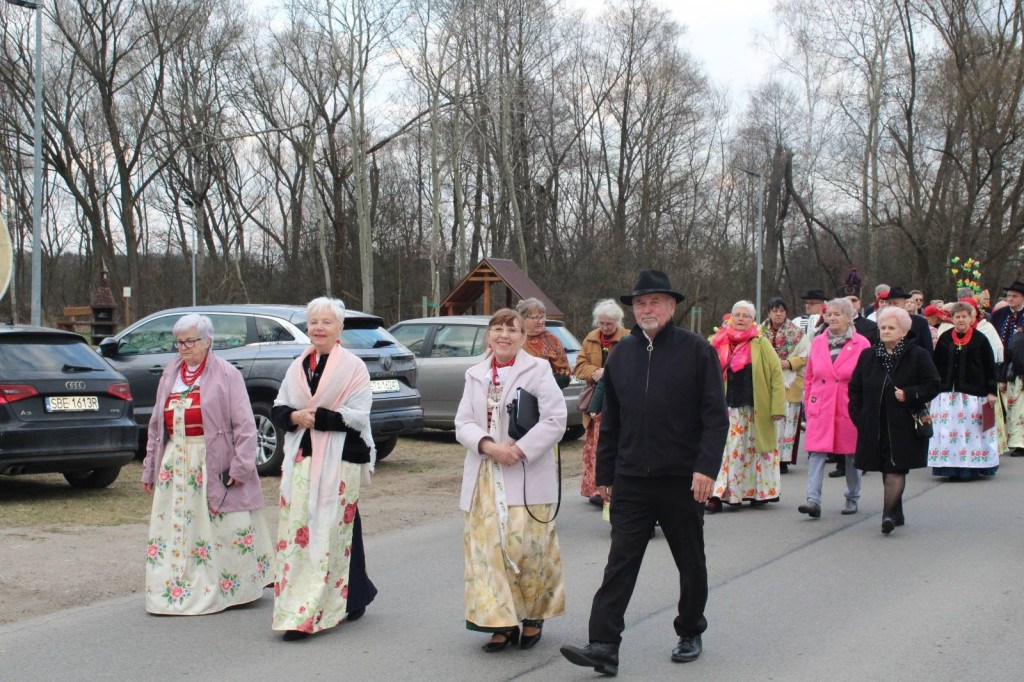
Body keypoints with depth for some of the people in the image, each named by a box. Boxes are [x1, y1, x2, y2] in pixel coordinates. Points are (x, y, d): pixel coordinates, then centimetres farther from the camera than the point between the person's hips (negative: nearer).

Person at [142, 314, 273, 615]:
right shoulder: (170, 375, 14)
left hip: (213, 463, -5)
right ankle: (170, 593, 13)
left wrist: (241, 465, -15)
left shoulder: (227, 375, -4)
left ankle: (231, 589, 11)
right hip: (175, 463, 6)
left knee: (220, 530, -1)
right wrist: (150, 467, 16)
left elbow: (244, 424, -8)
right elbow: (156, 425, 19)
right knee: (172, 529, 5)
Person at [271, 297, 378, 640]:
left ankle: (308, 615, -5)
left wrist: (316, 416, -16)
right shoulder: (297, 367, 15)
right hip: (300, 460, 6)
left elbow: (358, 416, -10)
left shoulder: (353, 367, -2)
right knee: (296, 531, 3)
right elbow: (278, 410, 15)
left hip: (340, 461, -6)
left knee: (330, 532, -7)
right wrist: (294, 416, -7)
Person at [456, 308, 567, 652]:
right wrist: (487, 446, -13)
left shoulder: (538, 369, -2)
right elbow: (463, 423, 7)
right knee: (487, 547, 1)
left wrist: (519, 450, -16)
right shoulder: (476, 375, 13)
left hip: (526, 476, -4)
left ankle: (533, 618, 14)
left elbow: (555, 420, -9)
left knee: (525, 545, -6)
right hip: (484, 477, 4)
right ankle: (502, 623, 10)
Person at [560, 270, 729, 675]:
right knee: (620, 564, -4)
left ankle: (690, 634, 30)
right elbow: (611, 422, 15)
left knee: (691, 563, 12)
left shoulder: (696, 351, -3)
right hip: (631, 479, 3)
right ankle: (604, 647, -7)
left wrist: (706, 467, -17)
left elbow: (715, 417, -7)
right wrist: (604, 474, 13)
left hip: (682, 480, -2)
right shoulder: (621, 354, 9)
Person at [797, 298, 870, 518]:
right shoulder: (817, 343, 7)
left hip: (850, 408, -2)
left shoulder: (861, 344, -3)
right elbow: (809, 378, 13)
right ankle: (813, 501, -15)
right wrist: (808, 405, 9)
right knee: (816, 452, -10)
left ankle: (852, 498, 26)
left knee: (852, 454, 9)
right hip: (820, 409, 2)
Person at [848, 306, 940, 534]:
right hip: (875, 426, 4)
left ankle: (889, 513, -18)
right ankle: (897, 513, 24)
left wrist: (908, 395, -15)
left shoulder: (918, 356, -1)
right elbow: (855, 388, 14)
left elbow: (932, 386, -2)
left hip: (903, 427, -4)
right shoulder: (868, 356, 10)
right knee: (886, 470, 11)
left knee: (895, 469, -12)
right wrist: (858, 415, 4)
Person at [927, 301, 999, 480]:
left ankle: (970, 468, 6)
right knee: (947, 432, -2)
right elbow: (936, 365, 10)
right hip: (947, 394, 2)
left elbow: (990, 367, 2)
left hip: (973, 393, -2)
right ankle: (953, 468, 4)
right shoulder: (945, 339, 8)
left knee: (972, 431, -3)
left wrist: (991, 392, -3)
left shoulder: (980, 339, 3)